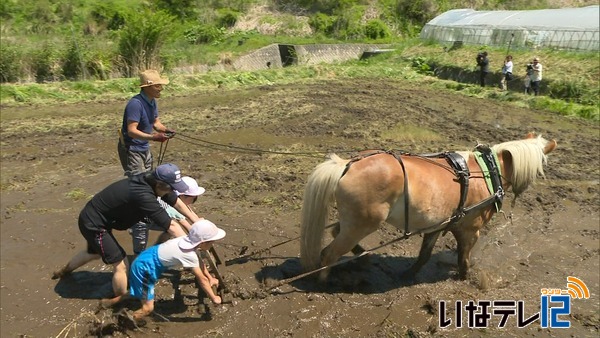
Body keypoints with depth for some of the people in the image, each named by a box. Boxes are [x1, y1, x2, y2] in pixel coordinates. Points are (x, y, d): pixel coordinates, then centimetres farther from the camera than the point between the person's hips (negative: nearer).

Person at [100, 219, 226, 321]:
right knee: (147, 308, -10)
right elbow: (202, 279, -19)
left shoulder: (189, 241, -4)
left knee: (142, 293, 30)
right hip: (144, 267, -9)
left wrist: (211, 278, 17)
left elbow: (200, 262, 14)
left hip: (144, 262, 9)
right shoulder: (189, 255, -27)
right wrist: (214, 298, -10)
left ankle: (111, 301, 41)